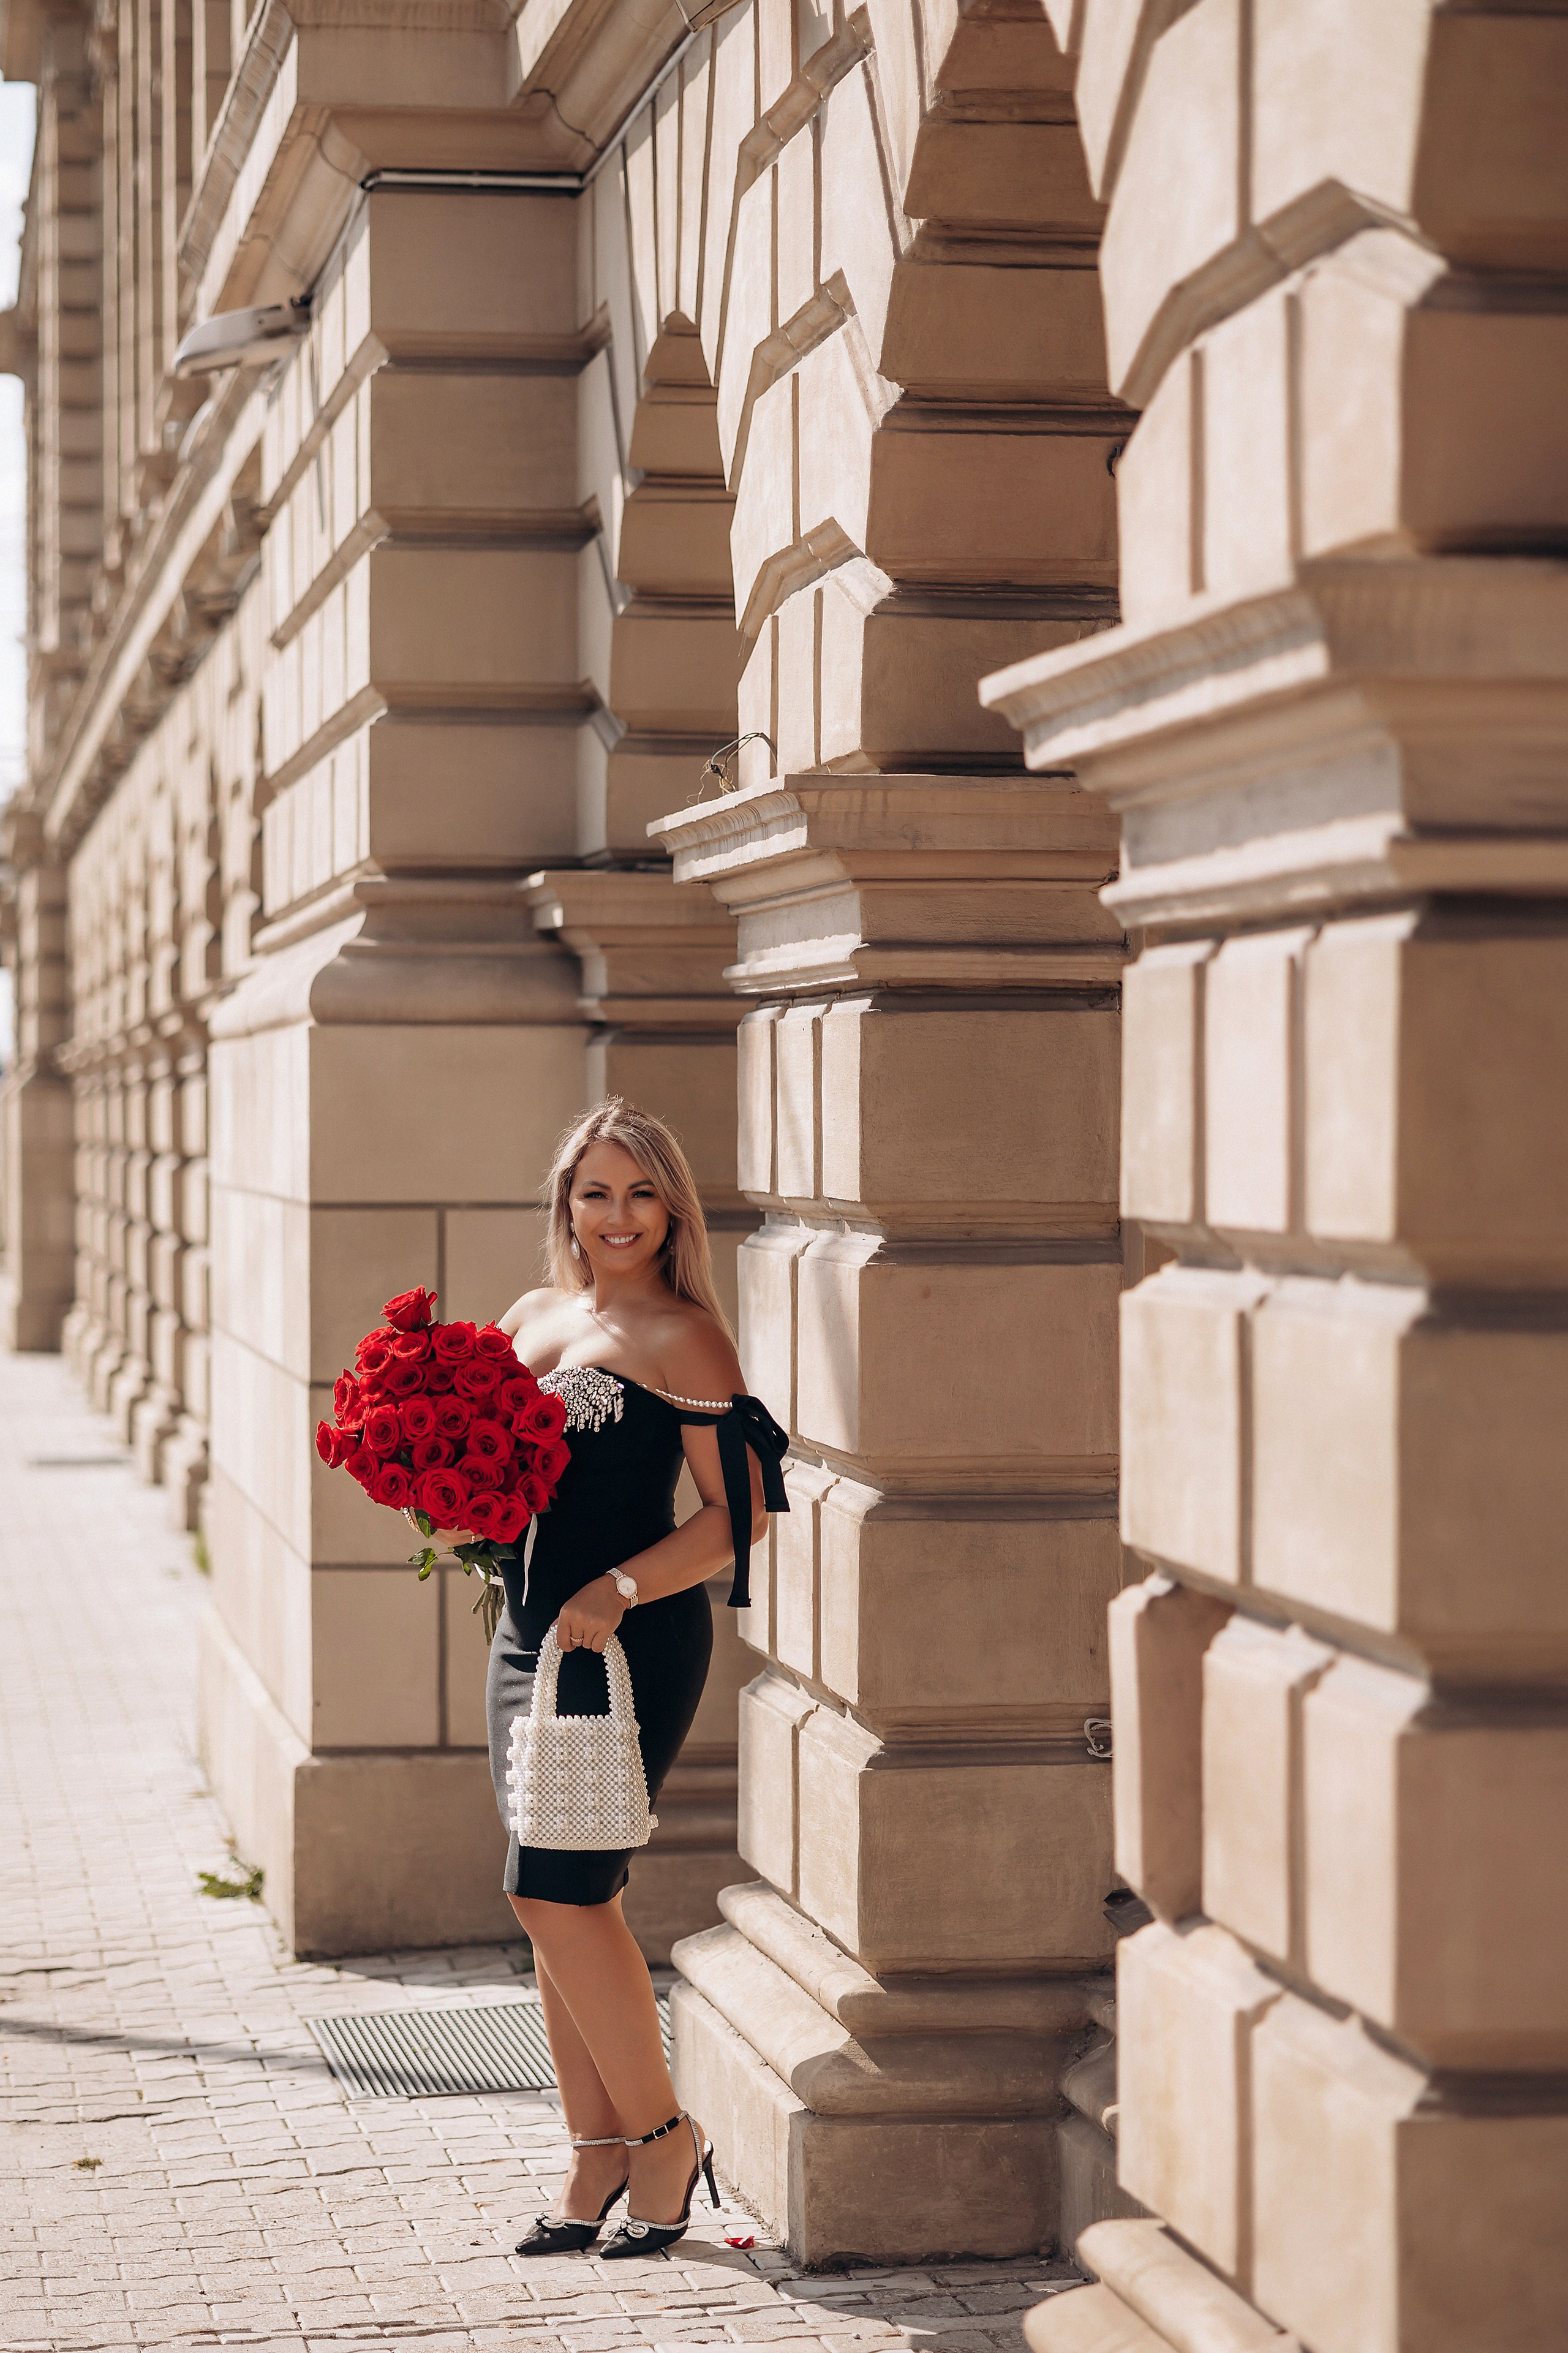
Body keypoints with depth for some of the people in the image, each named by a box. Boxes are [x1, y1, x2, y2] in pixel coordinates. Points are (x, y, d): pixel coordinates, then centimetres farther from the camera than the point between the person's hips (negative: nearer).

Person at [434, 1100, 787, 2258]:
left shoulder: (683, 1337, -8)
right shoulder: (532, 1318, 13)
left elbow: (743, 1513, -12)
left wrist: (619, 1589, -20)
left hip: (632, 1643, -8)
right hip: (530, 1632, 8)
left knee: (557, 1890, -10)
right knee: (562, 1900, 9)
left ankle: (664, 2137, 4)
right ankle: (599, 2156, 17)